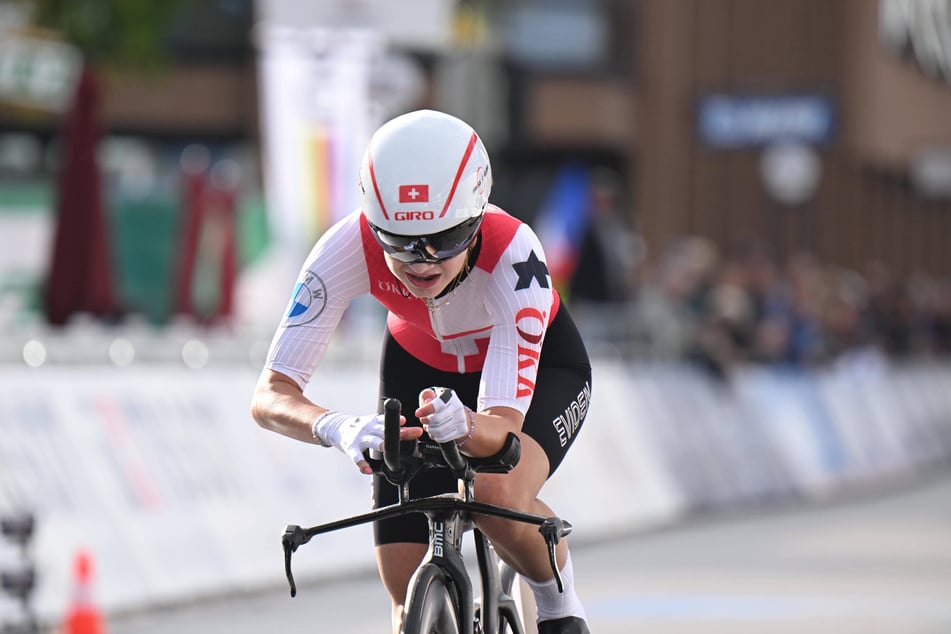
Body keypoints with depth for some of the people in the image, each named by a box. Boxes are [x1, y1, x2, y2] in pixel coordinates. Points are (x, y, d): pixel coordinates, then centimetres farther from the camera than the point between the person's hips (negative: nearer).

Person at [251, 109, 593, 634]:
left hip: (537, 365, -2)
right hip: (421, 369, 2)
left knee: (498, 498, -34)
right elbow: (270, 396, -36)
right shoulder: (348, 249, -35)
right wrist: (338, 429, -57)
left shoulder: (513, 253, -40)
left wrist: (463, 427, -65)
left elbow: (504, 423, -42)